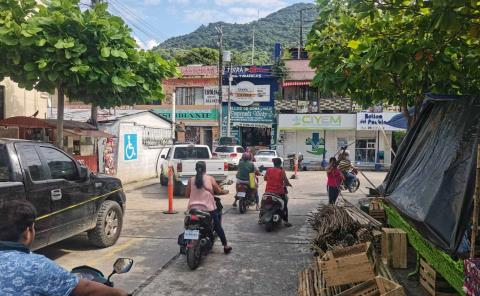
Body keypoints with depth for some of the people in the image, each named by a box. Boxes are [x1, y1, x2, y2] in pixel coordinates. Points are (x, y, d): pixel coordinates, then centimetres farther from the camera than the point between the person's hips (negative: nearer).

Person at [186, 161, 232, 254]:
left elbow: (187, 195, 4)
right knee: (218, 226, 14)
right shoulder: (210, 178, -3)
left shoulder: (191, 180, 2)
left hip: (193, 208, 1)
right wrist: (226, 191, 20)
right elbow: (219, 191, -1)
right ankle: (226, 246, 20)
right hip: (208, 208, -1)